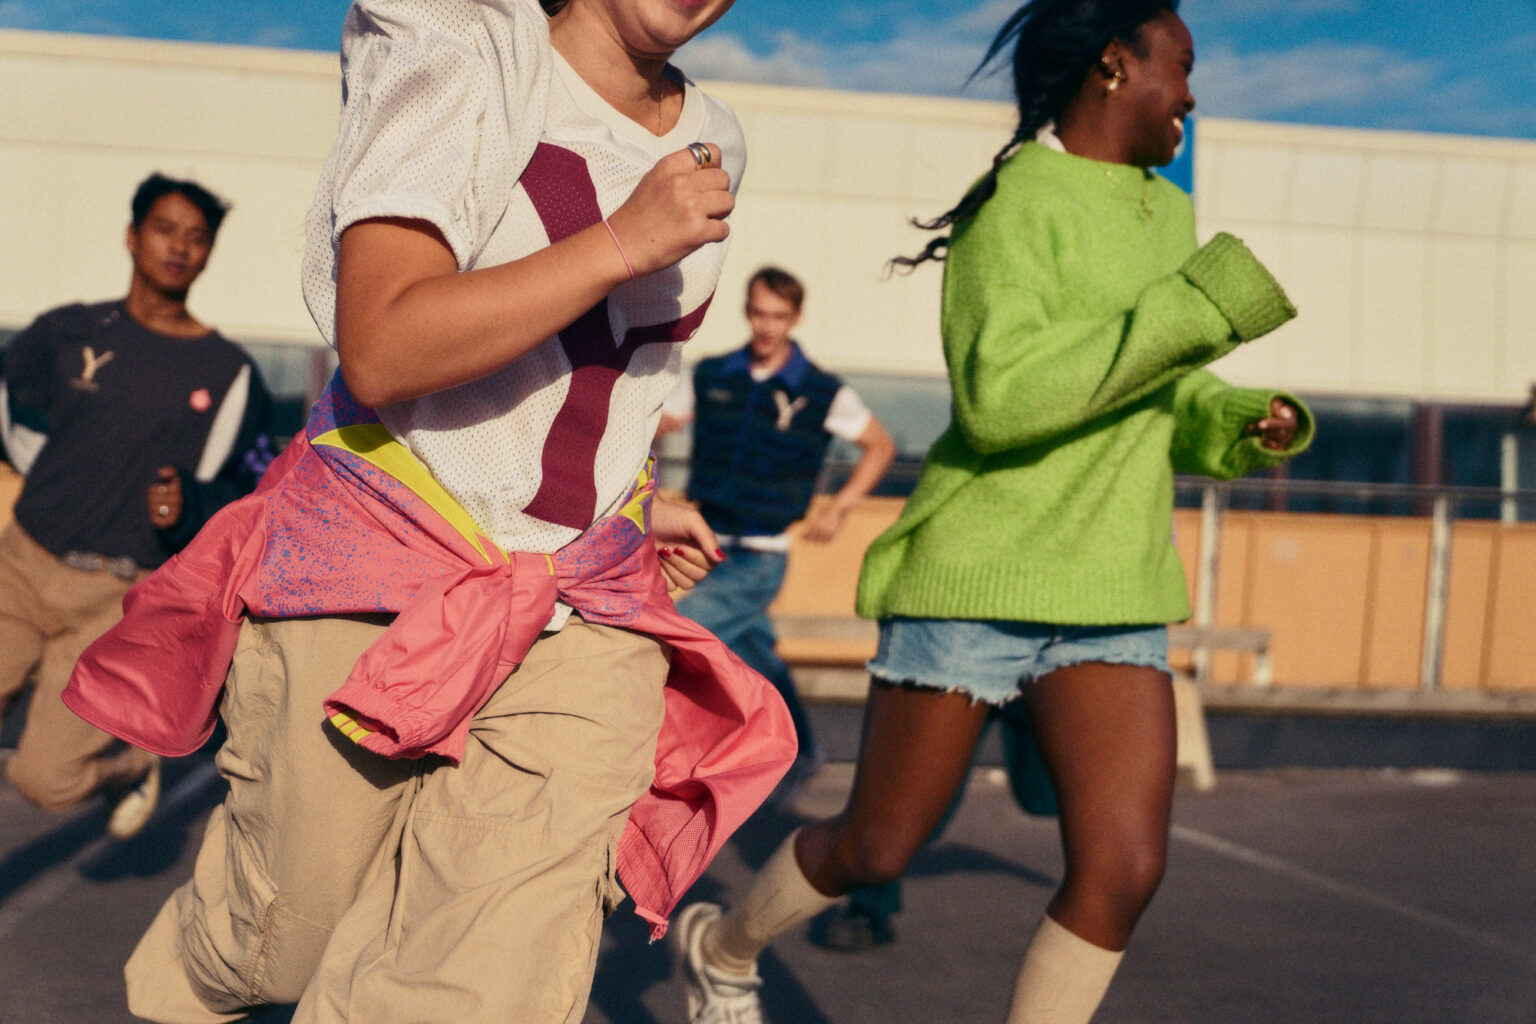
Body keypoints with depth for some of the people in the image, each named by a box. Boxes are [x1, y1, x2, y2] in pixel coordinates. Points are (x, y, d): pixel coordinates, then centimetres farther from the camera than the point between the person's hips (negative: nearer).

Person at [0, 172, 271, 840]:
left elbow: (253, 494, 4)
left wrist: (187, 508, -16)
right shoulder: (69, 332, 6)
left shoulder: (229, 373, 1)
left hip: (121, 596, -2)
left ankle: (131, 766, 25)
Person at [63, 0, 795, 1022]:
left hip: (587, 623, 4)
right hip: (377, 579, -4)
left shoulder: (711, 145, 10)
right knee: (287, 936, 13)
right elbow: (382, 351, -22)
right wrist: (623, 243, -25)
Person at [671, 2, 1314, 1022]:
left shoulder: (1163, 214, 12)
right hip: (976, 579, -6)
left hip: (1110, 594, 6)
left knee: (1125, 866, -9)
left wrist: (1251, 425, 3)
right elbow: (999, 400, -28)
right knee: (877, 848, 9)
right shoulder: (1017, 205, -13)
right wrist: (1200, 304, -26)